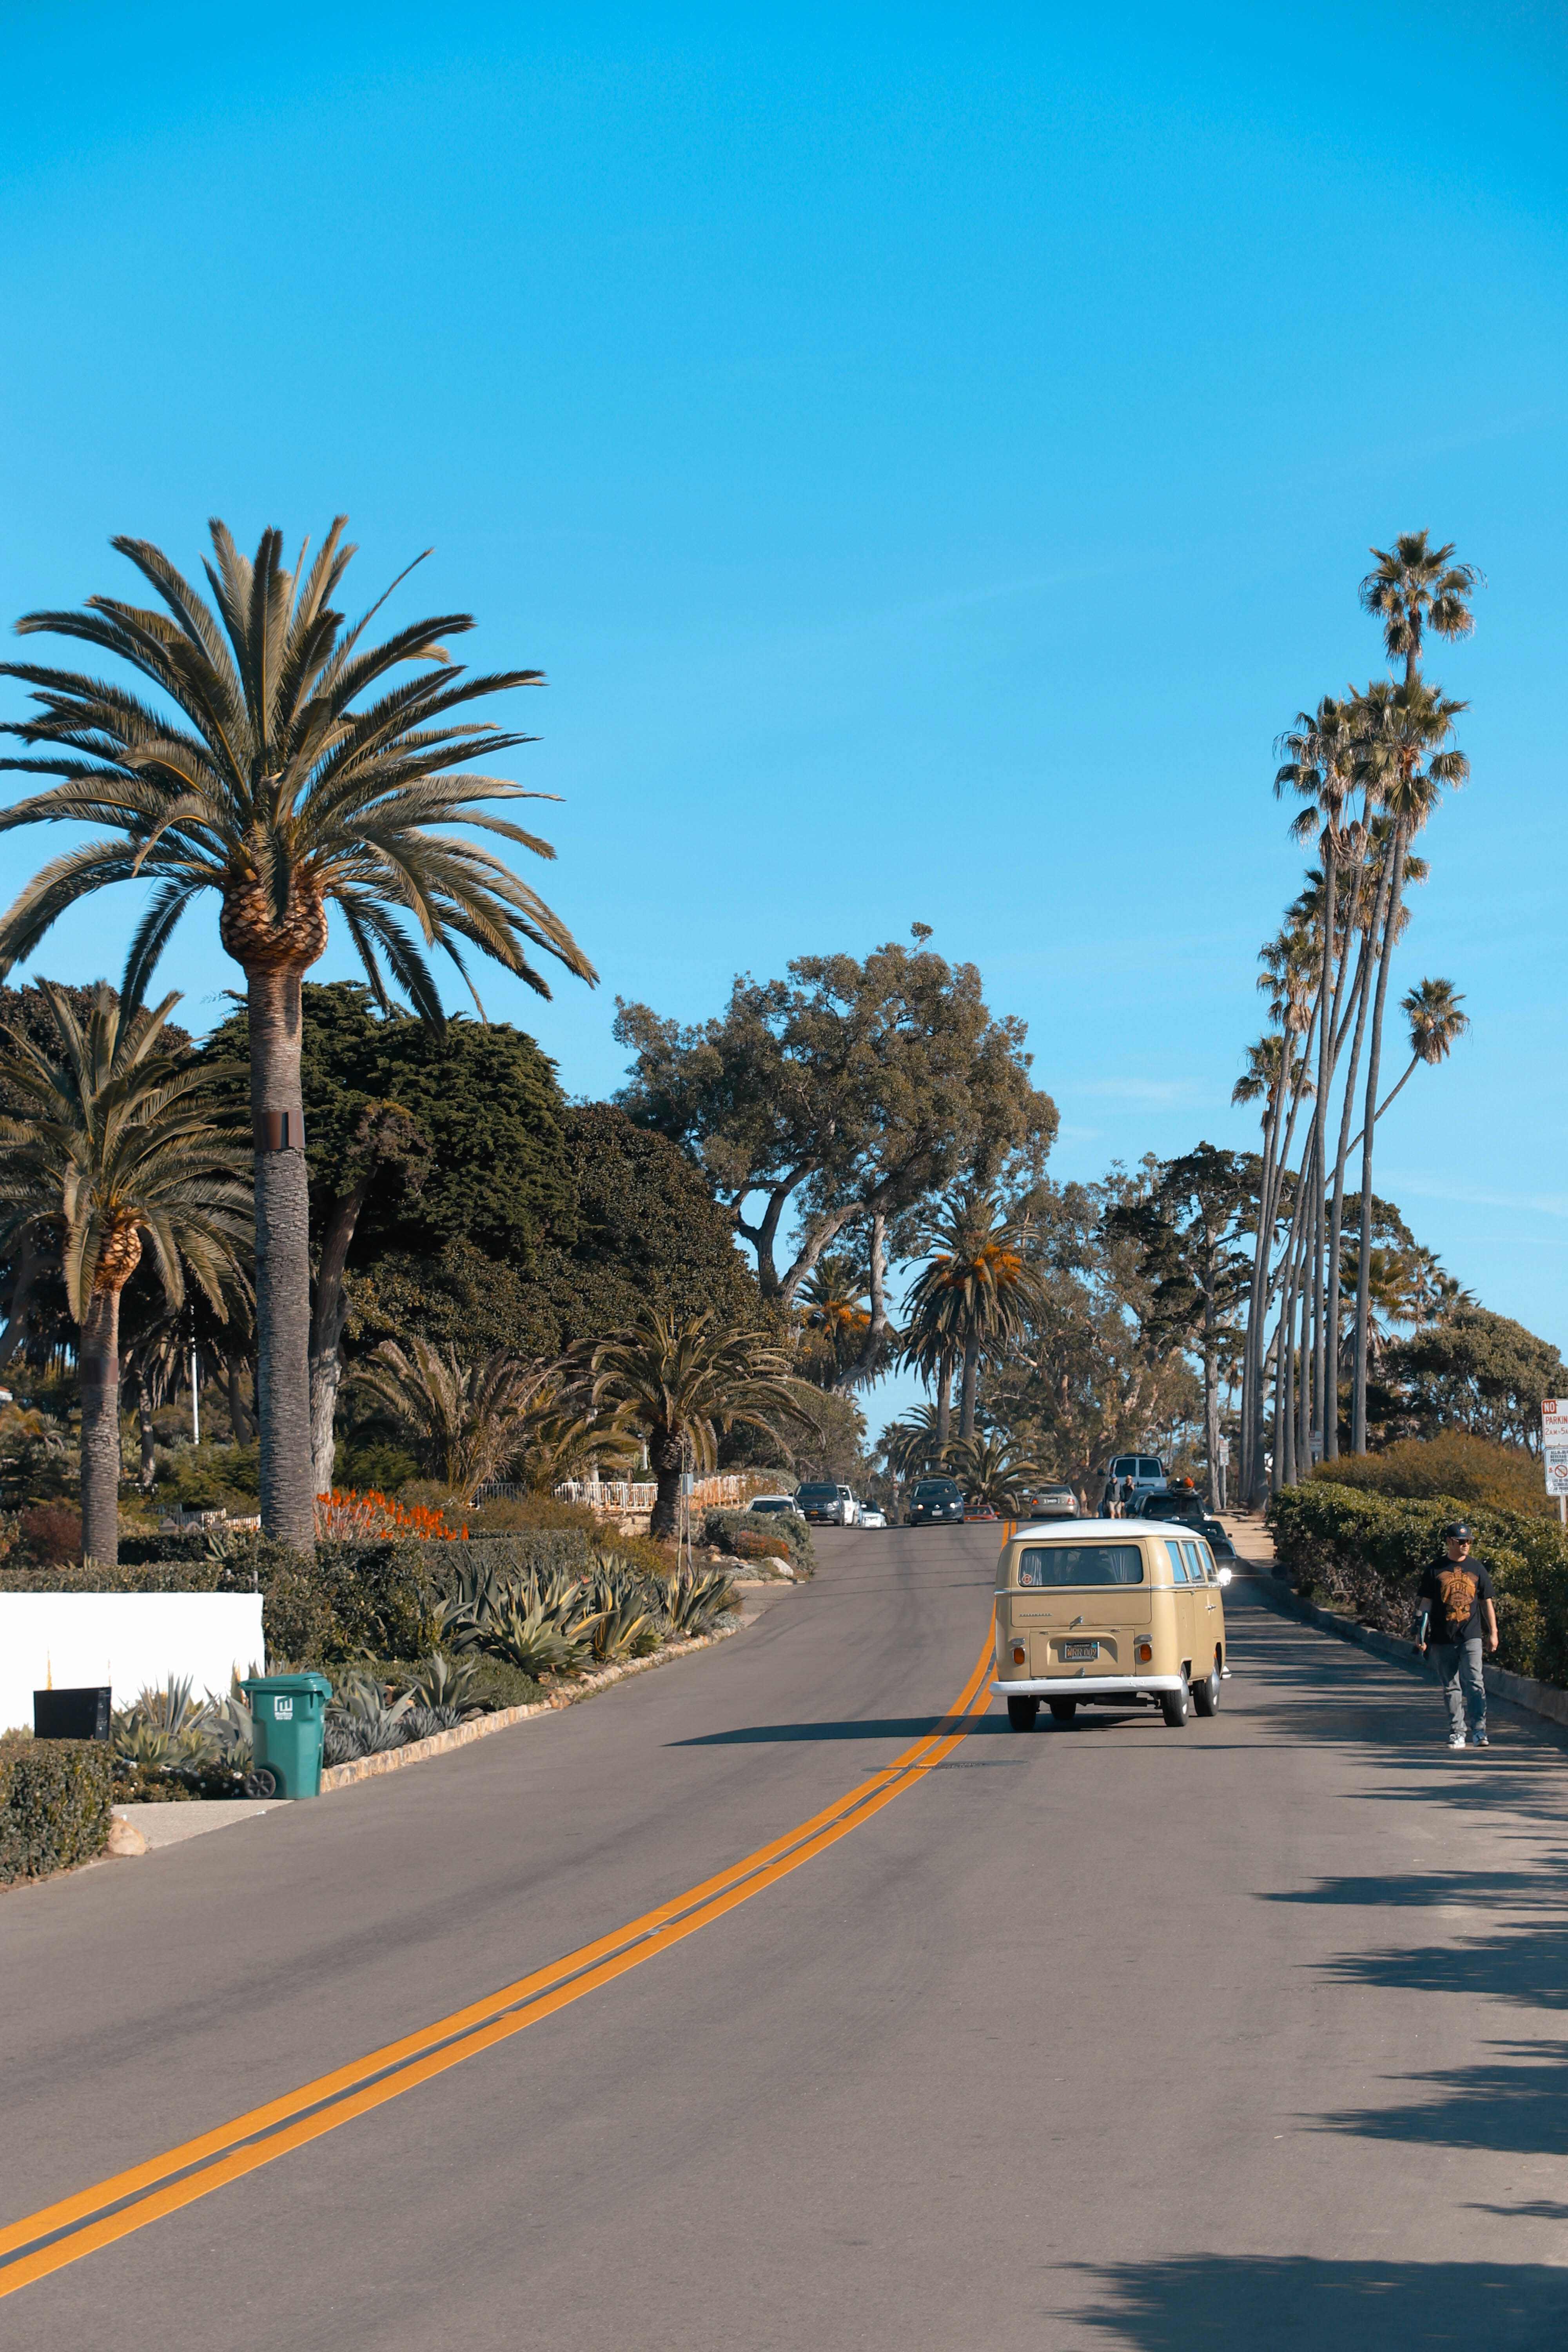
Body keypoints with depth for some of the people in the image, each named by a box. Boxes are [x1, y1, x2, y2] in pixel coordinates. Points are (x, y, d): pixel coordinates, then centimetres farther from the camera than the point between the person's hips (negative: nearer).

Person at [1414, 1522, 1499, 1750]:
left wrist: (1493, 1633, 9)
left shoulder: (1476, 1568, 9)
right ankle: (1456, 1731, 11)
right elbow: (1425, 1603, 8)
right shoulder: (1435, 1569, 6)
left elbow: (1487, 1602, 14)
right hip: (1442, 1639, 0)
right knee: (1451, 1688, 5)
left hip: (1471, 1637, 0)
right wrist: (1421, 1634, 2)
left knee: (1475, 1683, -11)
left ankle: (1479, 1731, -12)